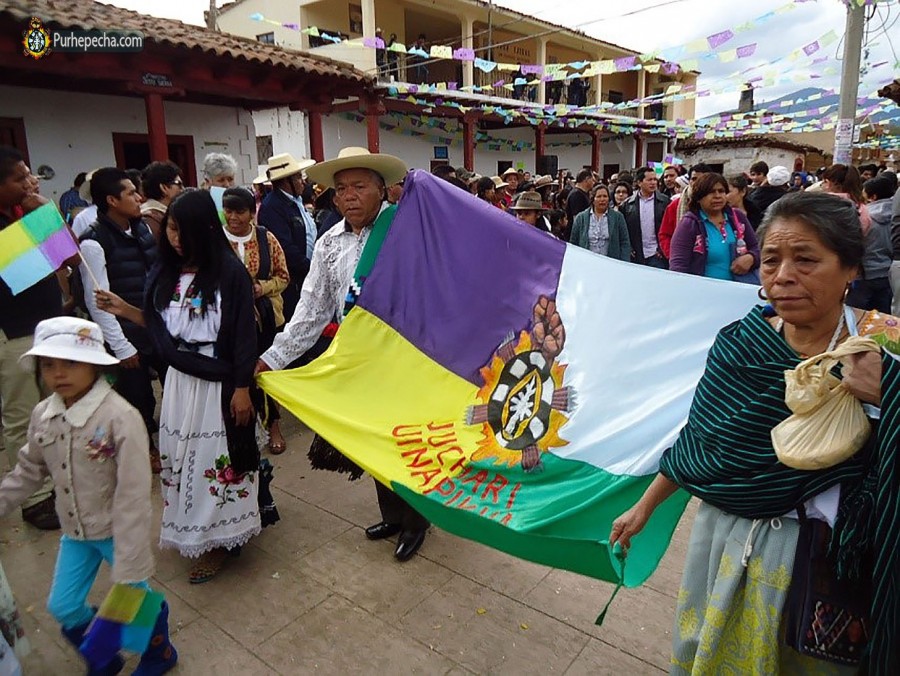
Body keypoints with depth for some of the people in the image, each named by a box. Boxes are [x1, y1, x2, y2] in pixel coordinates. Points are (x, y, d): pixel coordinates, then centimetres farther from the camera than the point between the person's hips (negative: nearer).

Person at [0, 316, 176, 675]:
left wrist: (129, 567, -24)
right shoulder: (43, 415, -7)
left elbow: (133, 496, -26)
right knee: (62, 607, 18)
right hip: (74, 531, 6)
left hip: (117, 530, -6)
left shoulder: (120, 417, -28)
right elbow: (29, 471, 12)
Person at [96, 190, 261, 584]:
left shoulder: (229, 272, -13)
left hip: (219, 382, -6)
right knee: (182, 456, 13)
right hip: (179, 380, 6)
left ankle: (220, 539, 20)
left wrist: (242, 388, -13)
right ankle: (192, 533, 31)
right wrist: (125, 310, 2)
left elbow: (244, 335, -12)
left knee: (218, 458, 4)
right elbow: (162, 326, 14)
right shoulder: (167, 272, 6)